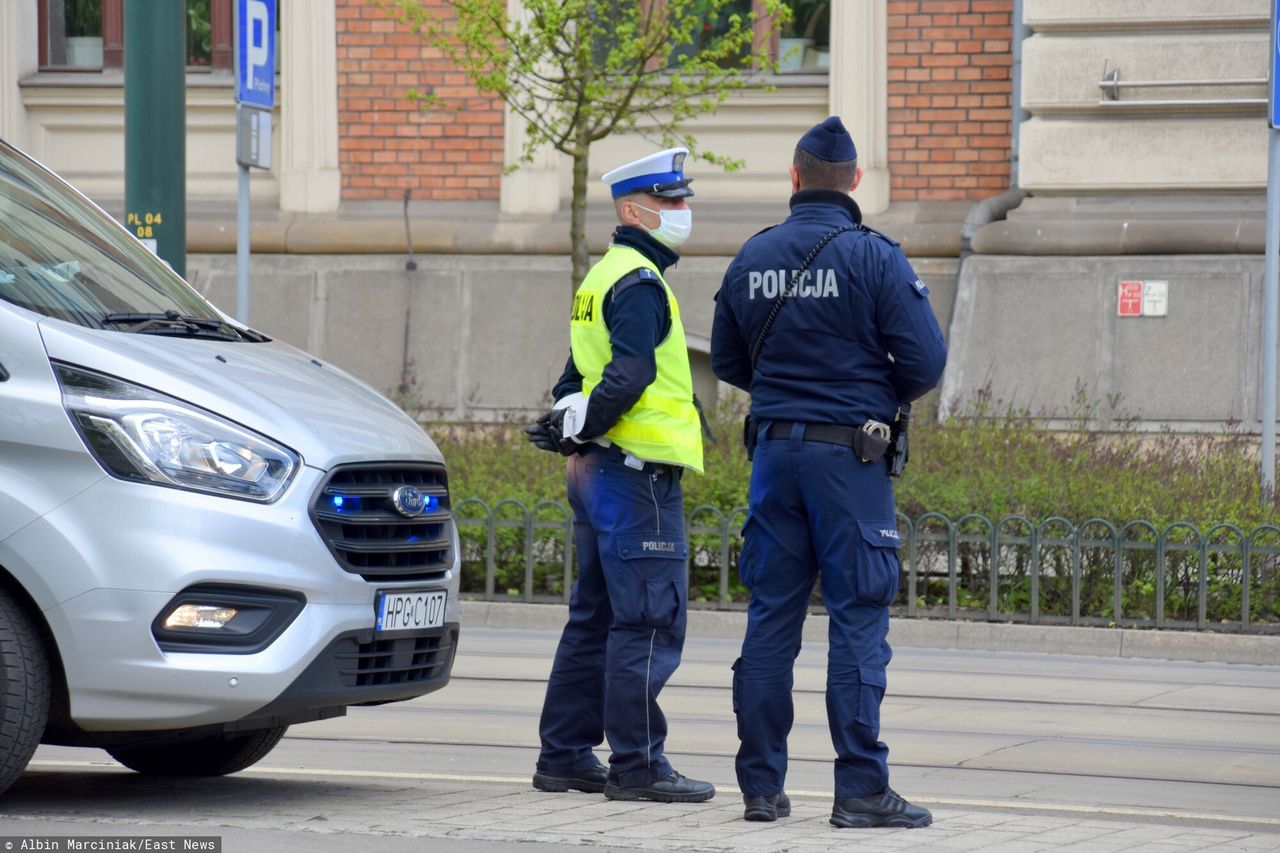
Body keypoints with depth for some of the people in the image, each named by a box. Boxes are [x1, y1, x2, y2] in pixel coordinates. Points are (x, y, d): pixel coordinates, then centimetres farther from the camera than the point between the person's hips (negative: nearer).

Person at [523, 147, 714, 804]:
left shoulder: (604, 277, 20)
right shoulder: (639, 281, -12)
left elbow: (578, 376, 23)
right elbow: (629, 374, -23)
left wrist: (570, 425, 9)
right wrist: (579, 429, -13)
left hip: (596, 473, 10)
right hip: (637, 473, -10)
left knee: (596, 619, 14)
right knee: (648, 624, -9)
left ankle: (565, 756, 18)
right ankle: (636, 765, -9)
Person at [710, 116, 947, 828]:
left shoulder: (753, 257, 7)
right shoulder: (873, 258, -8)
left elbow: (728, 361, 16)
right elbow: (925, 361, -10)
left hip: (775, 449, 5)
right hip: (850, 455, -5)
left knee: (771, 617, 8)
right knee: (858, 621, -4)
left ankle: (762, 786, 9)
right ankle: (861, 789, -7)